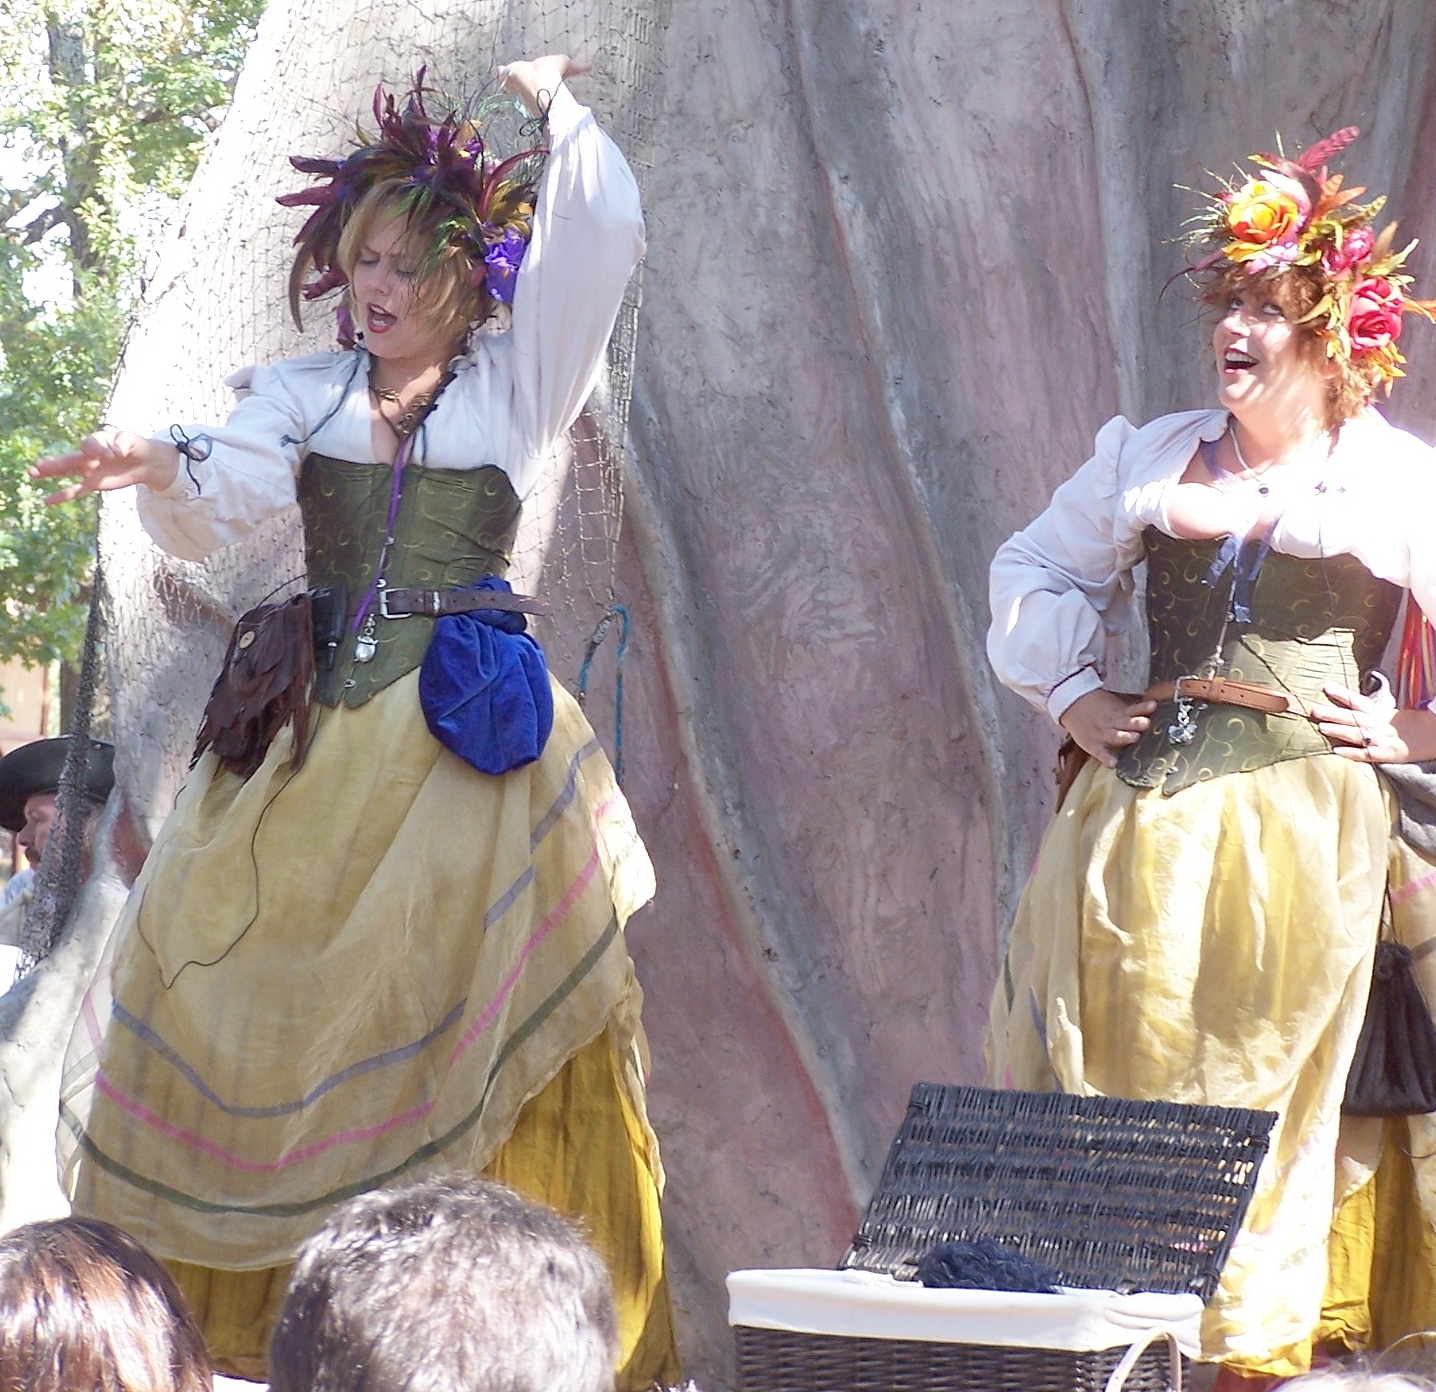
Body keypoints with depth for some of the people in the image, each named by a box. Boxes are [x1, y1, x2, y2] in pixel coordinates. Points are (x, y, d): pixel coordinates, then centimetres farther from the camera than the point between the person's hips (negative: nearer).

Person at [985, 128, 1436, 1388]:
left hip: (1298, 818, -3)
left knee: (1262, 1088, 1)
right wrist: (1072, 693, 9)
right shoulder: (1149, 456, 11)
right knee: (1111, 1071, 2)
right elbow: (1038, 570, 21)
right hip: (1143, 806, 3)